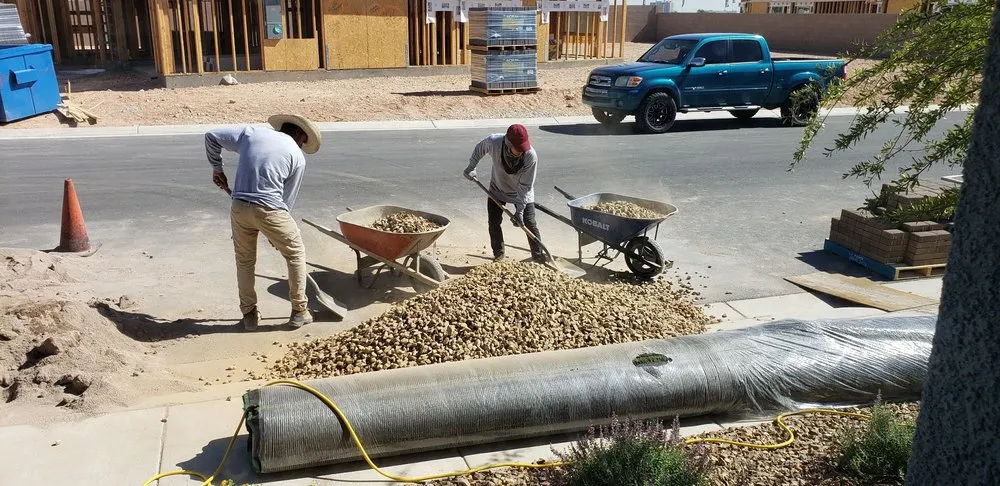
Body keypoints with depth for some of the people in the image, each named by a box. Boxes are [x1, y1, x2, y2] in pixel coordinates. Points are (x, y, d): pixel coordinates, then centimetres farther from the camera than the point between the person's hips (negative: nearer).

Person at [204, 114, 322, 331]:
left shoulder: (251, 132, 13)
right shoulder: (297, 156, 5)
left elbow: (212, 136, 17)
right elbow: (288, 199, 8)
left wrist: (217, 168, 30)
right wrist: (276, 234, 18)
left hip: (239, 207, 3)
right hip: (270, 209, -3)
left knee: (244, 260, 22)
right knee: (296, 254, 17)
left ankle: (249, 314, 28)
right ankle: (299, 311, 21)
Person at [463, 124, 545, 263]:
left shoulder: (531, 156, -36)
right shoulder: (493, 142, -32)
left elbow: (525, 186, -26)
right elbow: (479, 148, -5)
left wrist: (520, 210, -26)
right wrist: (471, 167, -4)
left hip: (522, 194, -2)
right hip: (498, 190, 2)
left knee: (529, 224, -4)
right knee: (494, 222, 4)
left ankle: (539, 255, 11)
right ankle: (498, 254, 22)